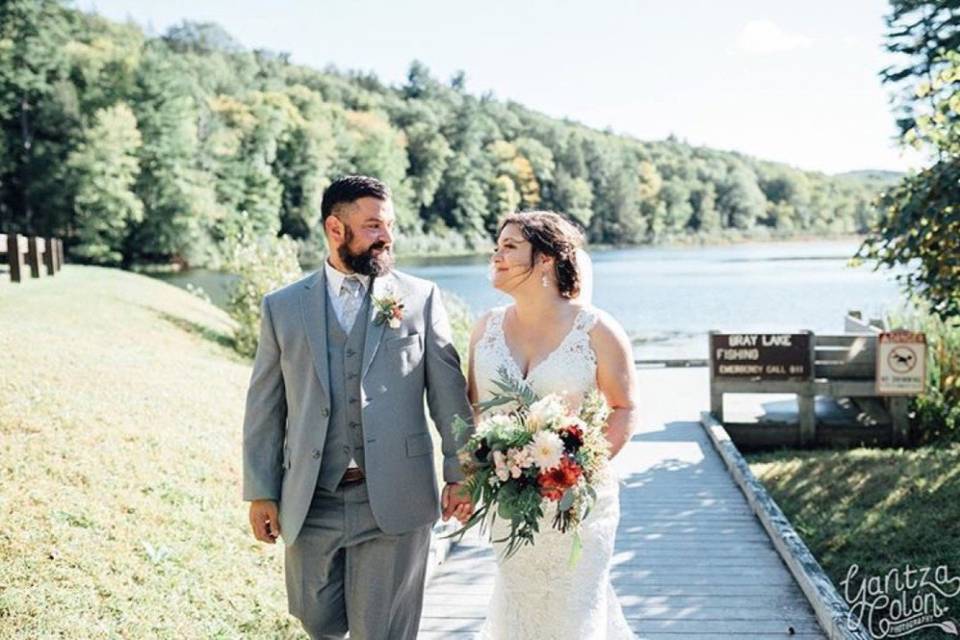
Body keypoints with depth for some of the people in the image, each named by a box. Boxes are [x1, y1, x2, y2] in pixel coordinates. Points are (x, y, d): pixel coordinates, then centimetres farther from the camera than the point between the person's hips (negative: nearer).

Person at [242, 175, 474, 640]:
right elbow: (264, 405, 6)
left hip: (394, 498, -1)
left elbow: (448, 391, 1)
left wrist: (460, 473, -4)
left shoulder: (421, 297, 1)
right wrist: (260, 492, 3)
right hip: (311, 499, 2)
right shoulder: (283, 306, 4)